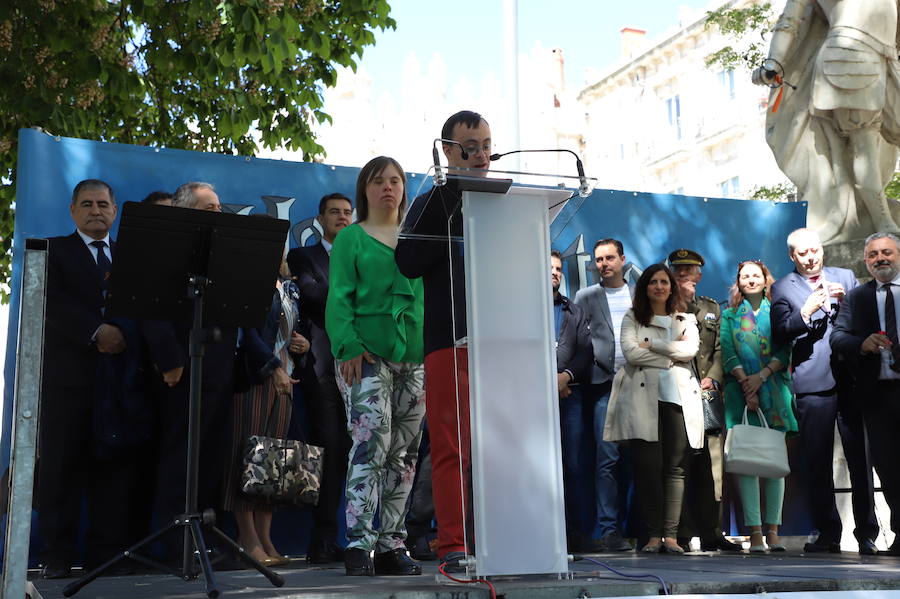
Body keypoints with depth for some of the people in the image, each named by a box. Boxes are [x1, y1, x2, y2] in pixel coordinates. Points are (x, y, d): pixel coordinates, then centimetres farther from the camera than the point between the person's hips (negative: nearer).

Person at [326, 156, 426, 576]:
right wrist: (348, 345, -16)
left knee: (403, 454, 5)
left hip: (415, 358, 5)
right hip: (367, 357, -5)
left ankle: (391, 545, 11)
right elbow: (339, 298, -2)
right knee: (371, 444, -17)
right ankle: (358, 546, -13)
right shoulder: (351, 239, 7)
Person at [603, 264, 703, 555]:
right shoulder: (632, 319, 14)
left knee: (675, 468, -4)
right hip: (643, 397, -1)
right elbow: (630, 352, -3)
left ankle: (670, 535, -3)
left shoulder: (686, 320, 20)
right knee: (648, 467, -7)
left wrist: (651, 345, -3)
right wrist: (671, 356, -2)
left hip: (678, 397, 2)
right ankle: (653, 535, -2)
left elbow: (690, 349, -1)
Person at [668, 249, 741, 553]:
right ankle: (681, 534, -3)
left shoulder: (712, 308, 20)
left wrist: (711, 379, -3)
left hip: (706, 392, 3)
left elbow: (720, 349, 11)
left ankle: (711, 532, 7)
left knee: (711, 464, 2)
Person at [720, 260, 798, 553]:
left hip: (774, 389, 1)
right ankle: (755, 532, -9)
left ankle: (772, 530, 1)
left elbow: (786, 350, 2)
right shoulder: (730, 314, 13)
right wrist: (746, 384, -11)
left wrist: (761, 376, -11)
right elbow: (728, 353, 2)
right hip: (741, 390, -1)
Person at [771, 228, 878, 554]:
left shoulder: (846, 278, 18)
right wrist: (805, 313, -15)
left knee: (860, 458, 0)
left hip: (851, 378, 1)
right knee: (816, 462, -2)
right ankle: (828, 533, 6)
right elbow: (779, 335, 0)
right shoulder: (783, 288, 11)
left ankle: (867, 533, 7)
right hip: (813, 382, -1)